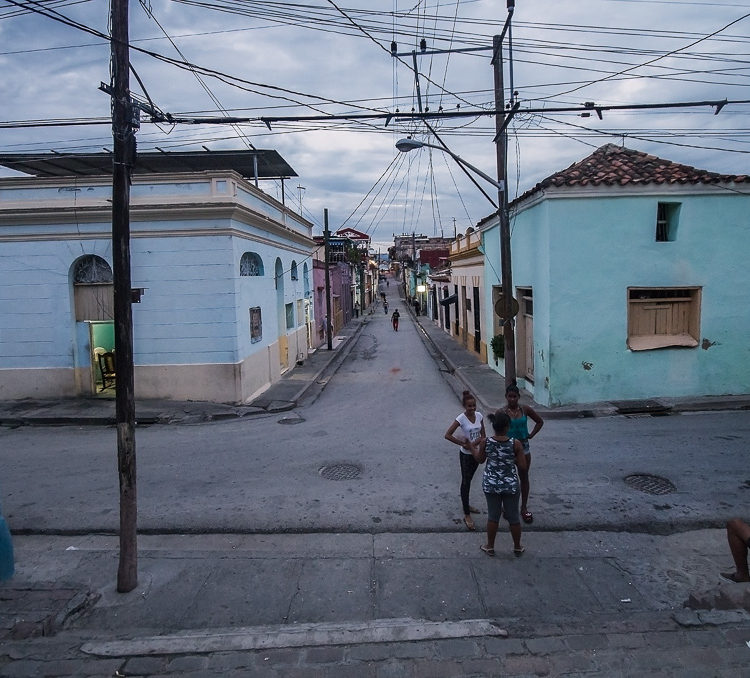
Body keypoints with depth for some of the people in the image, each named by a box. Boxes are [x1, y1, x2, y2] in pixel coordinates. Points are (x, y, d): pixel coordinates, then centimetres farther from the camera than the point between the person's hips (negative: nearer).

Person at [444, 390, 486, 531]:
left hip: (476, 452, 5)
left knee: (468, 480, 20)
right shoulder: (461, 419, -19)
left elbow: (483, 435, 1)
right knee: (466, 482, 0)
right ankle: (467, 515, 7)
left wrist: (473, 444, -17)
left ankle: (466, 505, 37)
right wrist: (463, 444, -20)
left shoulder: (479, 416, -4)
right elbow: (447, 435, -21)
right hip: (466, 454, -5)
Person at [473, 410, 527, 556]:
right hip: (511, 485, -1)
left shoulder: (485, 442, -14)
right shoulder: (516, 444, -19)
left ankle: (490, 547, 32)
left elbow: (480, 459, 4)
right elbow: (523, 467, -12)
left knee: (493, 516, 17)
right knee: (513, 517, 17)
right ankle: (517, 547, 35)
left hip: (491, 485, 1)